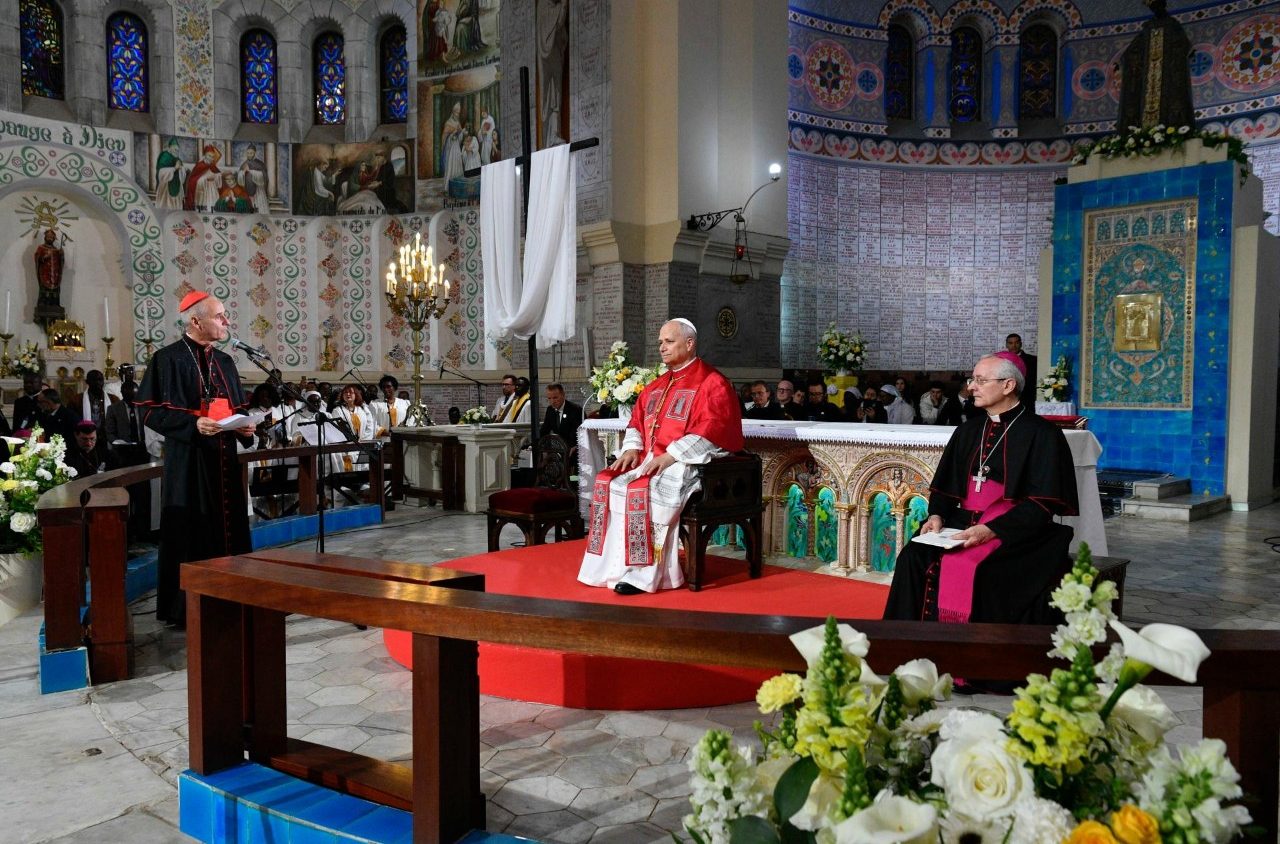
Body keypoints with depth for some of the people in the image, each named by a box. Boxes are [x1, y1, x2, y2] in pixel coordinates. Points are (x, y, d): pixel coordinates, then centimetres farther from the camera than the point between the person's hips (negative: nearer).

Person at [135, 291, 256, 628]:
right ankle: (185, 608, 7)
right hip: (188, 461, -7)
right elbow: (150, 409, -10)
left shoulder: (224, 361, 15)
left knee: (227, 529, 8)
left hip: (223, 459, 7)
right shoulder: (169, 359, -6)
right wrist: (193, 424, -22)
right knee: (191, 533, -2)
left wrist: (245, 426, 0)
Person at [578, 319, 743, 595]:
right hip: (649, 460, 8)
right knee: (606, 482, -12)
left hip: (688, 463, -8)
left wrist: (670, 457, -22)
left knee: (645, 489, -32)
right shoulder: (657, 386, 20)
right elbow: (637, 421, 21)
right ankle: (612, 565, -12)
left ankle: (644, 572, -25)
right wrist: (632, 449, -1)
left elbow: (710, 431, -16)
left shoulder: (712, 383, -5)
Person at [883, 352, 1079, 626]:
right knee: (914, 558, -21)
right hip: (964, 523, 5)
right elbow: (945, 485, 18)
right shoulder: (968, 431, 16)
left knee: (971, 567, -33)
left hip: (1014, 532, -5)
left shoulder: (1041, 434, -3)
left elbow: (1042, 502, -10)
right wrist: (937, 515, -5)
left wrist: (991, 530, -21)